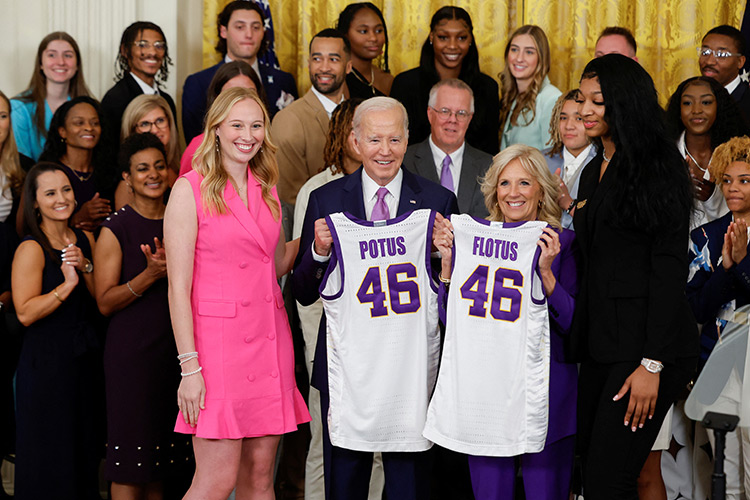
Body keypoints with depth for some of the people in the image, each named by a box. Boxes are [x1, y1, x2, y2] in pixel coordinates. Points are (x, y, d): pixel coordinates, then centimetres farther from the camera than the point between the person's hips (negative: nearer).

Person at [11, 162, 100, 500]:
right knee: (50, 452, 2)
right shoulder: (31, 249, -13)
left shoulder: (85, 240, 6)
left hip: (84, 356, 6)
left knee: (85, 444, 15)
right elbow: (26, 313, -19)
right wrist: (67, 285, -26)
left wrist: (85, 268, -11)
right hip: (46, 361, -6)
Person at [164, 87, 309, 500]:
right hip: (218, 340, -6)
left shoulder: (266, 189, 12)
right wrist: (189, 366, -14)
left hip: (269, 340, 6)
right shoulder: (190, 190, -5)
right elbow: (178, 287, -9)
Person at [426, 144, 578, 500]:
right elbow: (451, 319, 6)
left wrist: (545, 271, -18)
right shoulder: (473, 240, 7)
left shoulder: (562, 244, 0)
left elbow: (574, 325, -7)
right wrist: (448, 261, -5)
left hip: (545, 390, -2)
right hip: (485, 389, 2)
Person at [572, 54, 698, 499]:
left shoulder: (657, 167, -8)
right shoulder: (594, 171, 17)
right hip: (599, 341, 8)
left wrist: (653, 363, -19)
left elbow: (670, 267, -13)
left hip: (646, 341, -8)